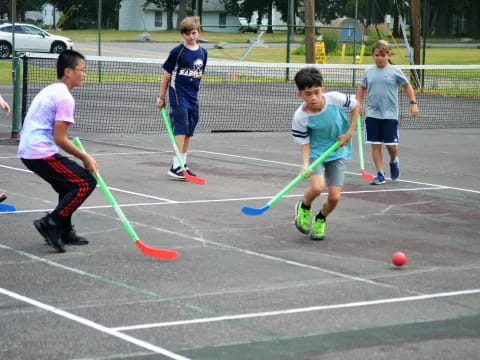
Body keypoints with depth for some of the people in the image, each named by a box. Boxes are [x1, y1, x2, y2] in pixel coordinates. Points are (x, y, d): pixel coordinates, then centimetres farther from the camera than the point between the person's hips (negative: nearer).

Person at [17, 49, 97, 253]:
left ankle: (63, 232, 21)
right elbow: (59, 139, -16)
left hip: (27, 152, 10)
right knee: (86, 183, -6)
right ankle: (50, 224, -10)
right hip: (42, 153, -10)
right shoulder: (65, 97, -11)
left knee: (70, 186, 21)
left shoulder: (48, 91, 19)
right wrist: (85, 158, -7)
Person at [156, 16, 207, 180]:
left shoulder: (202, 53, 8)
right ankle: (175, 166, -12)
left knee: (188, 132, 9)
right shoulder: (177, 52, -7)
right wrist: (161, 97, 1)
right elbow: (167, 75, -2)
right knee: (181, 130, -12)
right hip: (178, 96, -6)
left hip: (193, 98, 6)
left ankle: (183, 164, 17)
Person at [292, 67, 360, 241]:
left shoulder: (335, 99, -19)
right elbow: (304, 143, -12)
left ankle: (320, 220, 28)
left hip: (337, 153, 2)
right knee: (317, 187, -27)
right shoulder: (300, 117, -21)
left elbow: (355, 106, 0)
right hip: (315, 153, -2)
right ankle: (304, 208, 9)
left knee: (334, 197, -6)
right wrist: (305, 164, -29)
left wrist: (350, 132, -5)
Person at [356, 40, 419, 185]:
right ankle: (380, 174, 9)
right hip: (372, 115, 3)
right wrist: (358, 104, 12)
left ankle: (394, 161, 29)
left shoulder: (394, 71, -1)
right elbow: (361, 88, 22)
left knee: (391, 145, -4)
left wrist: (413, 103, 1)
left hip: (390, 115, -3)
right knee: (375, 145, 2)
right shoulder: (369, 72, 7)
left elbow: (407, 86, 7)